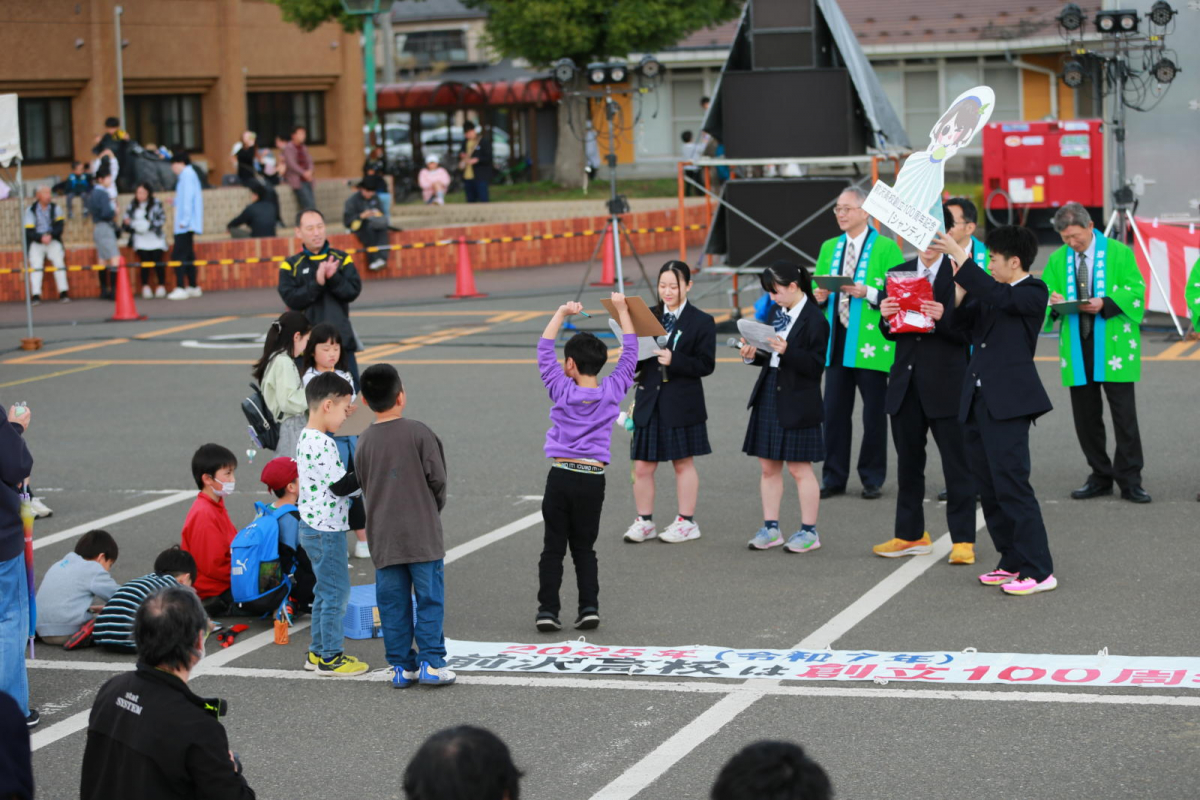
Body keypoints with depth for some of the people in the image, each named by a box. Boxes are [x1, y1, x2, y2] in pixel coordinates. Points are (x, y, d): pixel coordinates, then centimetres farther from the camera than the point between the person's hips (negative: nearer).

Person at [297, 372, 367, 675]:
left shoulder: (306, 439, 11)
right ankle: (330, 658, 4)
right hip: (326, 529, -10)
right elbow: (340, 486, -21)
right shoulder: (322, 444, -21)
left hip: (313, 527, 10)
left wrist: (356, 479, 9)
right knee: (337, 591, -2)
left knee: (325, 590, 18)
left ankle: (318, 651, 25)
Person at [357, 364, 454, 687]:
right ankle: (431, 663, 1)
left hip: (383, 538, 4)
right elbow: (437, 478, -6)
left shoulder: (365, 442, 4)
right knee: (430, 599, 3)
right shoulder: (419, 433, -8)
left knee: (392, 603, 8)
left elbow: (365, 487, 10)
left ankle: (401, 666, 10)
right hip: (423, 536, -4)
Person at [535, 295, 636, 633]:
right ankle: (589, 608, 0)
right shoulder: (612, 391, -1)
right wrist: (622, 310, 18)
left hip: (561, 477, -1)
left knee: (553, 548, 5)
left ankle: (548, 610, 0)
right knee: (584, 548, 11)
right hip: (593, 479, 1)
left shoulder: (561, 390, -4)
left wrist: (561, 314, 12)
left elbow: (544, 350, 6)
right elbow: (630, 353, 11)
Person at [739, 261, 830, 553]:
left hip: (797, 404, -8)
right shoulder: (777, 312, 10)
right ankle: (771, 528, 19)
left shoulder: (814, 320, -13)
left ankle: (809, 531, 11)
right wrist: (753, 355, 0)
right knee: (768, 466, 10)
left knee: (799, 467, 0)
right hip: (768, 398, 8)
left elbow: (816, 366, -17)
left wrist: (786, 351, -28)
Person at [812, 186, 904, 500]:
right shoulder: (829, 248, 15)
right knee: (834, 411, 4)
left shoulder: (886, 247, -2)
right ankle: (834, 478, 12)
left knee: (874, 413, 2)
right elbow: (819, 288, 19)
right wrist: (819, 296, -3)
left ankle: (872, 479, 12)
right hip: (837, 342, 5)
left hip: (870, 342, -5)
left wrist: (867, 292, -20)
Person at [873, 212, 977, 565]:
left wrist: (943, 317, -27)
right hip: (906, 383, 5)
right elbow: (891, 334, 11)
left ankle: (963, 539, 4)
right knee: (908, 462, 14)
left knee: (957, 465, -1)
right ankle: (910, 535, 25)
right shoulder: (897, 274, 10)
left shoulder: (959, 274, -5)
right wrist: (886, 317, -10)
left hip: (946, 384, -5)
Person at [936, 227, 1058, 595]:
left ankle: (1039, 571, -8)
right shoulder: (991, 294, 15)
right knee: (989, 487, 11)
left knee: (1012, 485, -11)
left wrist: (960, 256, -26)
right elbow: (966, 324, 18)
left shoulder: (1033, 292, -8)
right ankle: (1013, 562, 20)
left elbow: (996, 296, -25)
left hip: (1007, 402, -9)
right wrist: (960, 290, 2)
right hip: (978, 400, 9)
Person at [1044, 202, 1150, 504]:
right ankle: (1101, 477, 17)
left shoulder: (1118, 253, 0)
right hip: (1077, 347, 4)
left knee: (1124, 414, -5)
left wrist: (1105, 303, -19)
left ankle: (1129, 480, 0)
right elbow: (1043, 294, 11)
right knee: (1085, 415, 6)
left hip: (1113, 345, -4)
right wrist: (1053, 302, -13)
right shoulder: (1057, 260, 10)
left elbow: (1135, 289, -4)